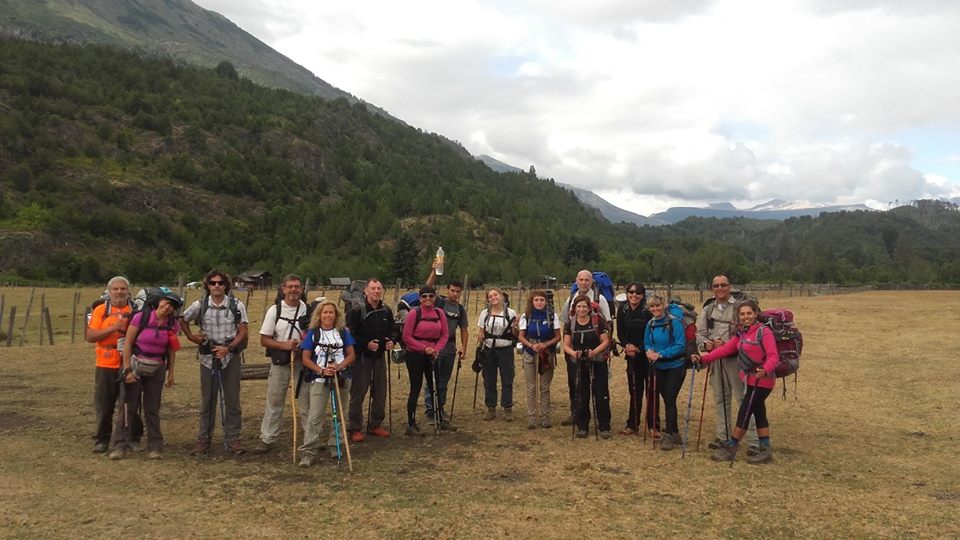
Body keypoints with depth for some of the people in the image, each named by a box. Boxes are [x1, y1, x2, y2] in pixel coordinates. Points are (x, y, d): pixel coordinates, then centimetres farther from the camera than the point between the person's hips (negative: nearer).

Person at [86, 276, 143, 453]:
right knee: (103, 405, 7)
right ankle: (102, 440, 20)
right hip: (105, 366, 1)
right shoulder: (100, 310, 3)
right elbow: (90, 336, -5)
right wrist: (113, 328, -14)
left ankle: (134, 438, 19)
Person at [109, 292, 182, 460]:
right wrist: (127, 370, -13)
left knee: (152, 408, 8)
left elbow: (171, 351, 8)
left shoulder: (173, 325, -1)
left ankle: (154, 447, 14)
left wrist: (170, 373, 7)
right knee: (127, 406, -2)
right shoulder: (141, 317, -12)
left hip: (157, 370, 3)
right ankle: (119, 446, 6)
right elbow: (127, 344, -10)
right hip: (135, 364, -3)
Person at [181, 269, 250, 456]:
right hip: (208, 357, 1)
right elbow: (183, 320, 17)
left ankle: (232, 439, 11)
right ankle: (203, 439, 17)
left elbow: (243, 332, -4)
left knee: (232, 400, 2)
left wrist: (228, 348, -16)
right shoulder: (200, 305, 1)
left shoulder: (236, 305, -3)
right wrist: (191, 337, 4)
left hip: (230, 356, -1)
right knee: (207, 400, 8)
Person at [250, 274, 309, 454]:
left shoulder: (309, 309, -1)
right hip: (280, 361, 0)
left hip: (302, 360, 0)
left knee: (305, 400, 6)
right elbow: (264, 339, -1)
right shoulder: (274, 310, -2)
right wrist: (284, 345, -17)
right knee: (274, 401, 6)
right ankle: (267, 438, 15)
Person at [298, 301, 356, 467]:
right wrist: (321, 370, -16)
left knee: (339, 414, 10)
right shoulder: (312, 333, 2)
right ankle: (308, 452, -8)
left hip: (341, 378, 3)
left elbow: (351, 355, 4)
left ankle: (335, 447, 23)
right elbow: (305, 358, -2)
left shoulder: (343, 332, 6)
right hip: (319, 379, -3)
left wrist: (339, 366, -15)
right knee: (315, 416, -9)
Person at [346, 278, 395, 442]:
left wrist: (391, 341, -1)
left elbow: (391, 330, 18)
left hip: (379, 355, 6)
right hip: (362, 356, -6)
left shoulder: (387, 311, 7)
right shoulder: (356, 311, -11)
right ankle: (355, 428, 8)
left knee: (380, 391, 11)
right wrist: (366, 344, -24)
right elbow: (351, 335, -14)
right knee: (358, 392, -1)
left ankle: (375, 425, 24)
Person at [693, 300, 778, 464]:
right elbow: (725, 349, 4)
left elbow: (773, 356, -22)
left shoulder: (764, 332, -15)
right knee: (759, 413, 13)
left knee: (744, 413, -4)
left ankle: (730, 449, 5)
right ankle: (765, 450, 23)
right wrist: (703, 358, -4)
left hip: (762, 381, -8)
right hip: (751, 381, 8)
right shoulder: (741, 334, 10)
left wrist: (766, 370, -41)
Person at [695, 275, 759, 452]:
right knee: (720, 398, 14)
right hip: (715, 359, 6)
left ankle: (753, 441, -2)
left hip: (735, 358, -6)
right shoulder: (707, 310, 13)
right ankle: (722, 437, 25)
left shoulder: (739, 307, -6)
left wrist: (726, 343, -20)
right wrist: (705, 343, -9)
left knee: (744, 397, -6)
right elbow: (700, 333, 12)